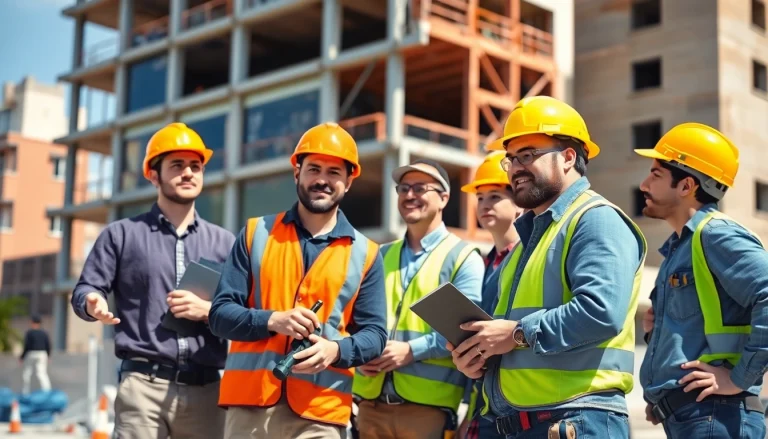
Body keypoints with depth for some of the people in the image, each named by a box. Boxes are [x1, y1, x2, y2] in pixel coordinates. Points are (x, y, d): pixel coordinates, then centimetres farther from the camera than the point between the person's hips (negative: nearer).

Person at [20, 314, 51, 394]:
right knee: (41, 373, -1)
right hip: (42, 354, 3)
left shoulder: (29, 332, -8)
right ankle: (47, 391, -17)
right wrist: (48, 356, 17)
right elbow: (48, 345, 4)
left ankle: (25, 393, 20)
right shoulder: (44, 333, 4)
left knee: (26, 373, 13)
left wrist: (22, 357, -3)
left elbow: (27, 346, -12)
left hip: (31, 355, -3)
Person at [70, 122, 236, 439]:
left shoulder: (224, 242, 15)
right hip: (143, 386, -2)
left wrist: (209, 310, -8)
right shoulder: (122, 234, 11)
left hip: (206, 390, 2)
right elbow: (84, 290, 6)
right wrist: (93, 304, -17)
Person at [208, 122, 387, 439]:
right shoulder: (256, 234, 9)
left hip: (320, 412, 0)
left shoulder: (364, 254, 9)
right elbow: (220, 313, 5)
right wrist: (272, 320, -14)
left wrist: (336, 350, -14)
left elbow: (374, 334, 7)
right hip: (250, 403, 0)